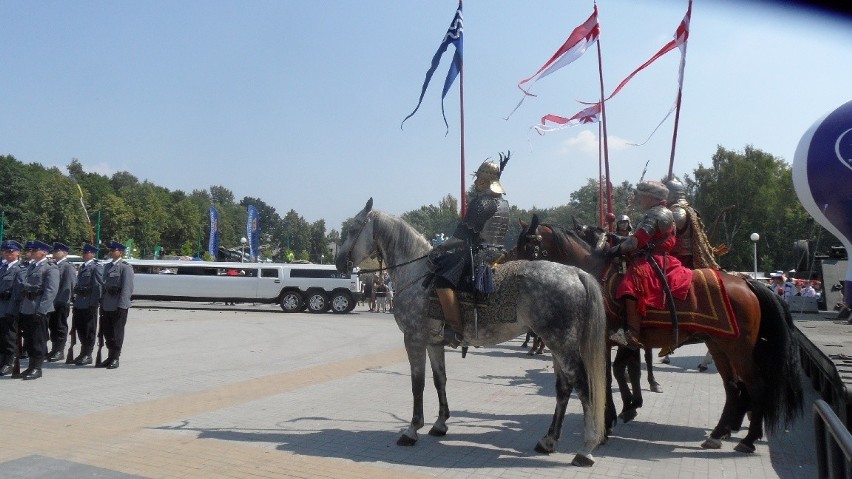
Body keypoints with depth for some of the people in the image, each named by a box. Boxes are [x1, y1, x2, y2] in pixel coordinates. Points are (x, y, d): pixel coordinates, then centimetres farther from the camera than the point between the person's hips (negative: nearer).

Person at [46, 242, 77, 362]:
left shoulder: (68, 267, -9)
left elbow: (68, 286, -15)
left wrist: (61, 301, -19)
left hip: (61, 303, -7)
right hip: (51, 302, 7)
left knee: (60, 327, 0)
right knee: (52, 326, 13)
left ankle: (60, 351, 7)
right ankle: (54, 350, 22)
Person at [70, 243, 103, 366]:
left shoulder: (97, 267, -9)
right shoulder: (82, 267, 18)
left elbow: (99, 285, -15)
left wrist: (98, 301, -19)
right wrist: (76, 299, 18)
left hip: (90, 304, -9)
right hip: (80, 303, 9)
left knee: (89, 330, 0)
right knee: (80, 328, 14)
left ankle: (87, 355, 8)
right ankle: (84, 353, 25)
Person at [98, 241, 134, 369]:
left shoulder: (125, 267, -7)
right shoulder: (107, 266, 17)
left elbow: (127, 288, -13)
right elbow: (104, 285, 19)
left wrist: (121, 305, -19)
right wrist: (102, 303, 13)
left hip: (119, 306, -7)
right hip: (107, 306, 7)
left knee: (117, 333, 0)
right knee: (107, 332, 13)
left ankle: (115, 358, 9)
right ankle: (111, 357, 24)